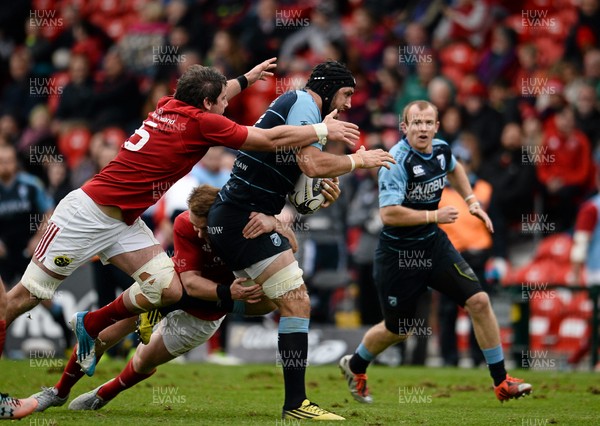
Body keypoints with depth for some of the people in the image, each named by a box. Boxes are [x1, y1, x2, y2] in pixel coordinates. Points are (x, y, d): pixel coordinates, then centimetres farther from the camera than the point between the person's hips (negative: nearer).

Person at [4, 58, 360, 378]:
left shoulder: (170, 106, 8)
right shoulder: (202, 123, -14)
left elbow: (209, 99, 34)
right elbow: (271, 140, -12)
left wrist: (246, 78, 44)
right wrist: (324, 130, -4)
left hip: (124, 221, 9)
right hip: (88, 213, -9)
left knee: (168, 290, -2)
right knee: (30, 293, -6)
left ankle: (89, 326, 17)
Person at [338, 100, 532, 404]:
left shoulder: (441, 150, -2)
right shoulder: (396, 161, -24)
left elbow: (454, 169, 25)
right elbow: (388, 214, -32)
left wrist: (472, 202, 15)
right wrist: (434, 216, -26)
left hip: (434, 244, 6)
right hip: (398, 253, -6)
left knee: (479, 301, -6)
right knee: (397, 330, 10)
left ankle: (501, 382, 4)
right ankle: (354, 366, 41)